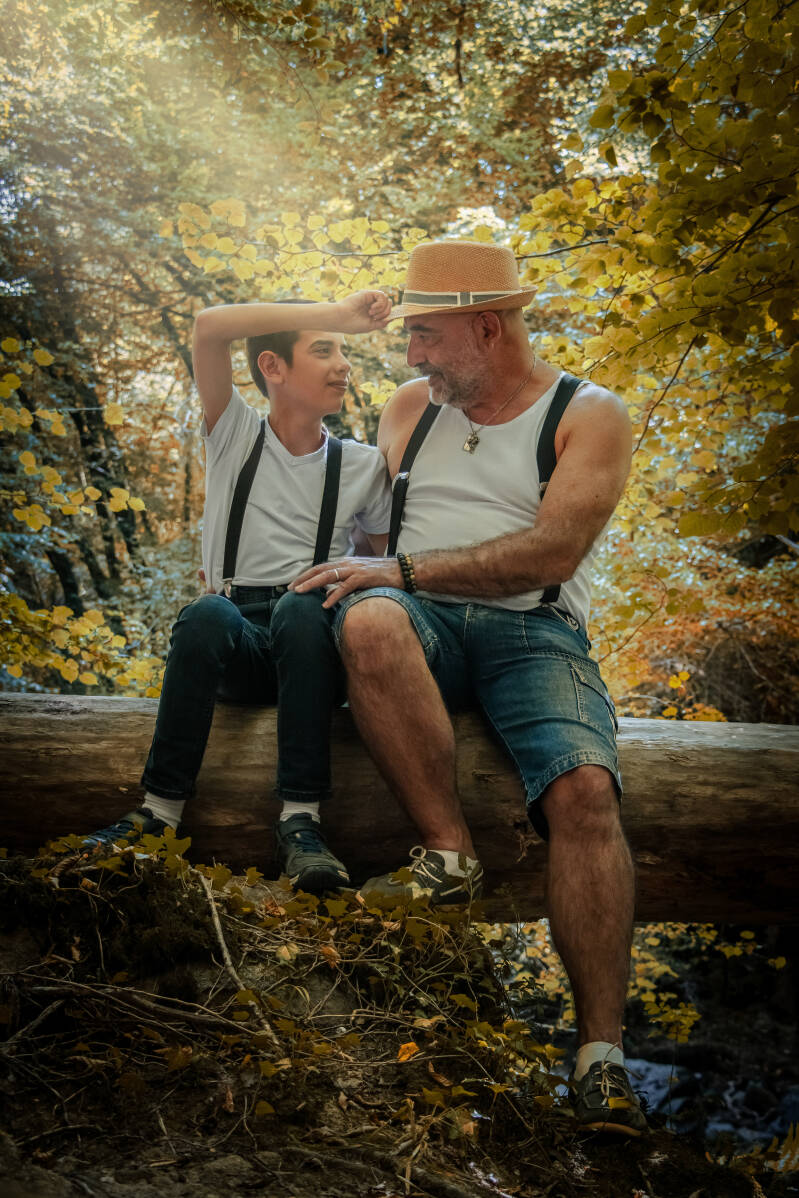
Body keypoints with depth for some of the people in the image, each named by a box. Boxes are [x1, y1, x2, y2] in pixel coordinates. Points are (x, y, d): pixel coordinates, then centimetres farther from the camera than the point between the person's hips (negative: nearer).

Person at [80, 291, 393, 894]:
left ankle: (301, 819, -39)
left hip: (316, 646, 0)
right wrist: (337, 312, -9)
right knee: (205, 614, -35)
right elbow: (210, 326, -6)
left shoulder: (362, 465, 13)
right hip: (237, 646, 0)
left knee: (299, 609, -35)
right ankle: (162, 806, -29)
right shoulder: (235, 435, 9)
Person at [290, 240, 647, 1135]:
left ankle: (600, 1051, -26)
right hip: (427, 624, 2)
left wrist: (406, 569, -16)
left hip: (533, 633, -2)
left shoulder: (589, 416, 4)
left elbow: (551, 553, -10)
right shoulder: (412, 405, 19)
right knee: (368, 621, -36)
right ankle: (448, 854, -29)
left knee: (585, 788, -30)